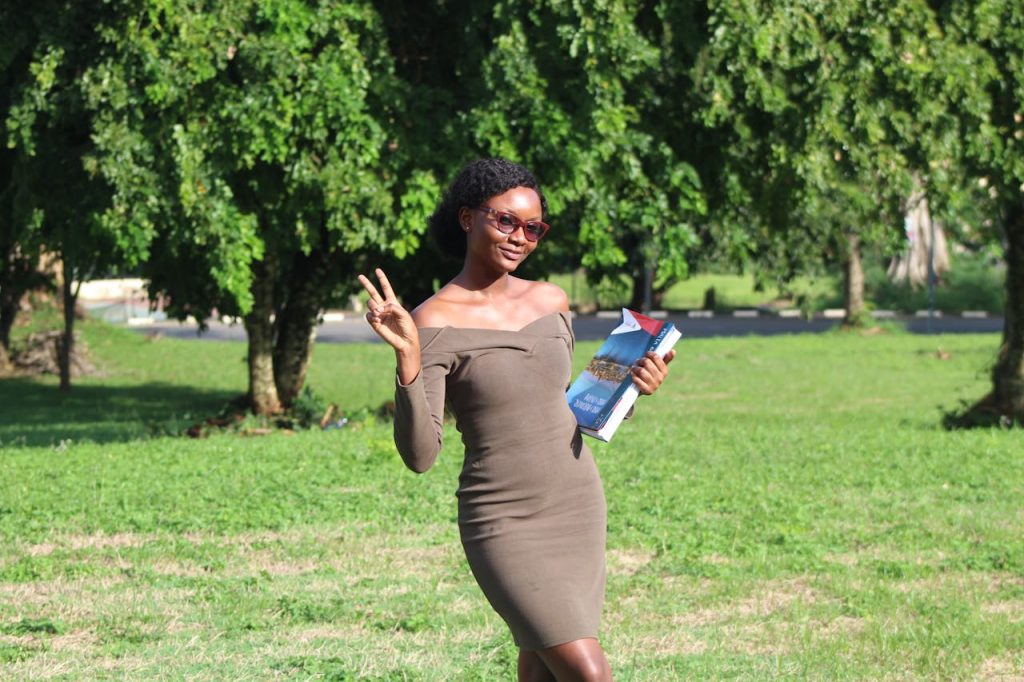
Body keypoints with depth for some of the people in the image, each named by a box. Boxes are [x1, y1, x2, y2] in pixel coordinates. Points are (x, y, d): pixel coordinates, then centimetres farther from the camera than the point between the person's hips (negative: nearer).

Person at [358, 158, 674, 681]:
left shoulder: (551, 302, 7)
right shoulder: (436, 322, -10)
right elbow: (419, 454, -18)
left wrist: (628, 388, 4)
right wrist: (407, 357, -30)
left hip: (577, 509, 6)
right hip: (504, 524, -6)